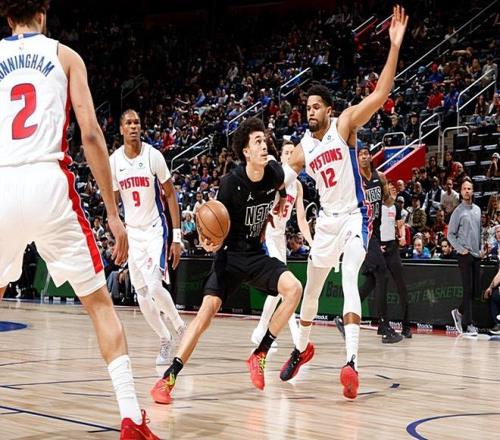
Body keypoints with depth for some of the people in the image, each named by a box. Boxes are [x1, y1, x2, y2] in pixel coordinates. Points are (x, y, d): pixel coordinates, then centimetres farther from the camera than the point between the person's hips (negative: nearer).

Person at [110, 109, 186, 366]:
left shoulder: (153, 156, -11)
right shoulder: (113, 161, -2)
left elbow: (170, 195, -6)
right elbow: (113, 200, 9)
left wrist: (177, 236, -10)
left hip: (155, 229, -4)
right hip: (132, 232, 4)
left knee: (154, 287, -19)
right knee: (142, 295, 3)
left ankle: (179, 326, 7)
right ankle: (164, 340, 21)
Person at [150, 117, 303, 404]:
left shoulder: (275, 173, -9)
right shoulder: (231, 183, -21)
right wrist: (211, 242, -35)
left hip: (257, 253, 4)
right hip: (231, 254, -4)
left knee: (294, 288, -20)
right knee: (209, 308, -19)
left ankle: (260, 355, -7)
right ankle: (169, 378, -16)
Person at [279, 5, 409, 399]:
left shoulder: (345, 125, -11)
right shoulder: (303, 148, 4)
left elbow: (380, 94, -22)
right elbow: (281, 180, 11)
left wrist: (395, 47, -32)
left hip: (354, 217, -6)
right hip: (327, 220, 6)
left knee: (349, 279, -26)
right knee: (311, 287, 16)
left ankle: (351, 362, -33)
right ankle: (303, 348, 40)